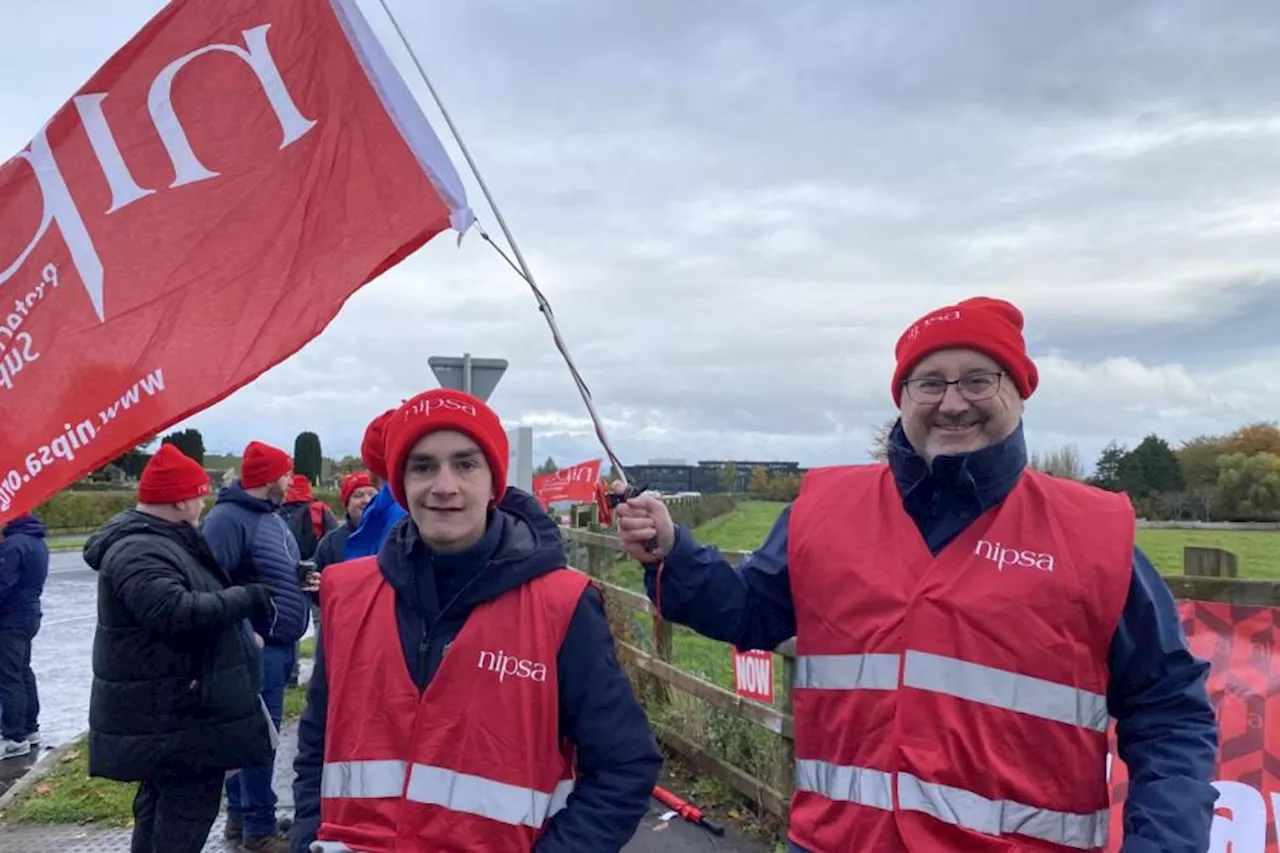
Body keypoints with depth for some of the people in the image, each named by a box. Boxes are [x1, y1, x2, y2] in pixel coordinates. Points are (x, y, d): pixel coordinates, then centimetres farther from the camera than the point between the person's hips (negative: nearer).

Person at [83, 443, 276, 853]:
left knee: (162, 804, 19)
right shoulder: (138, 551, -21)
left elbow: (196, 599, 26)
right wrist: (246, 598, -26)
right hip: (174, 713, -11)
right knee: (188, 807, -5)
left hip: (170, 707, 11)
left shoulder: (159, 541, 14)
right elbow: (176, 612, -35)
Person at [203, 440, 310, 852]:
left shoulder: (272, 517, 16)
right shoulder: (229, 518, -15)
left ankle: (240, 814, 27)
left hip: (279, 645, 10)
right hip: (256, 646, -10)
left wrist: (305, 578, 11)